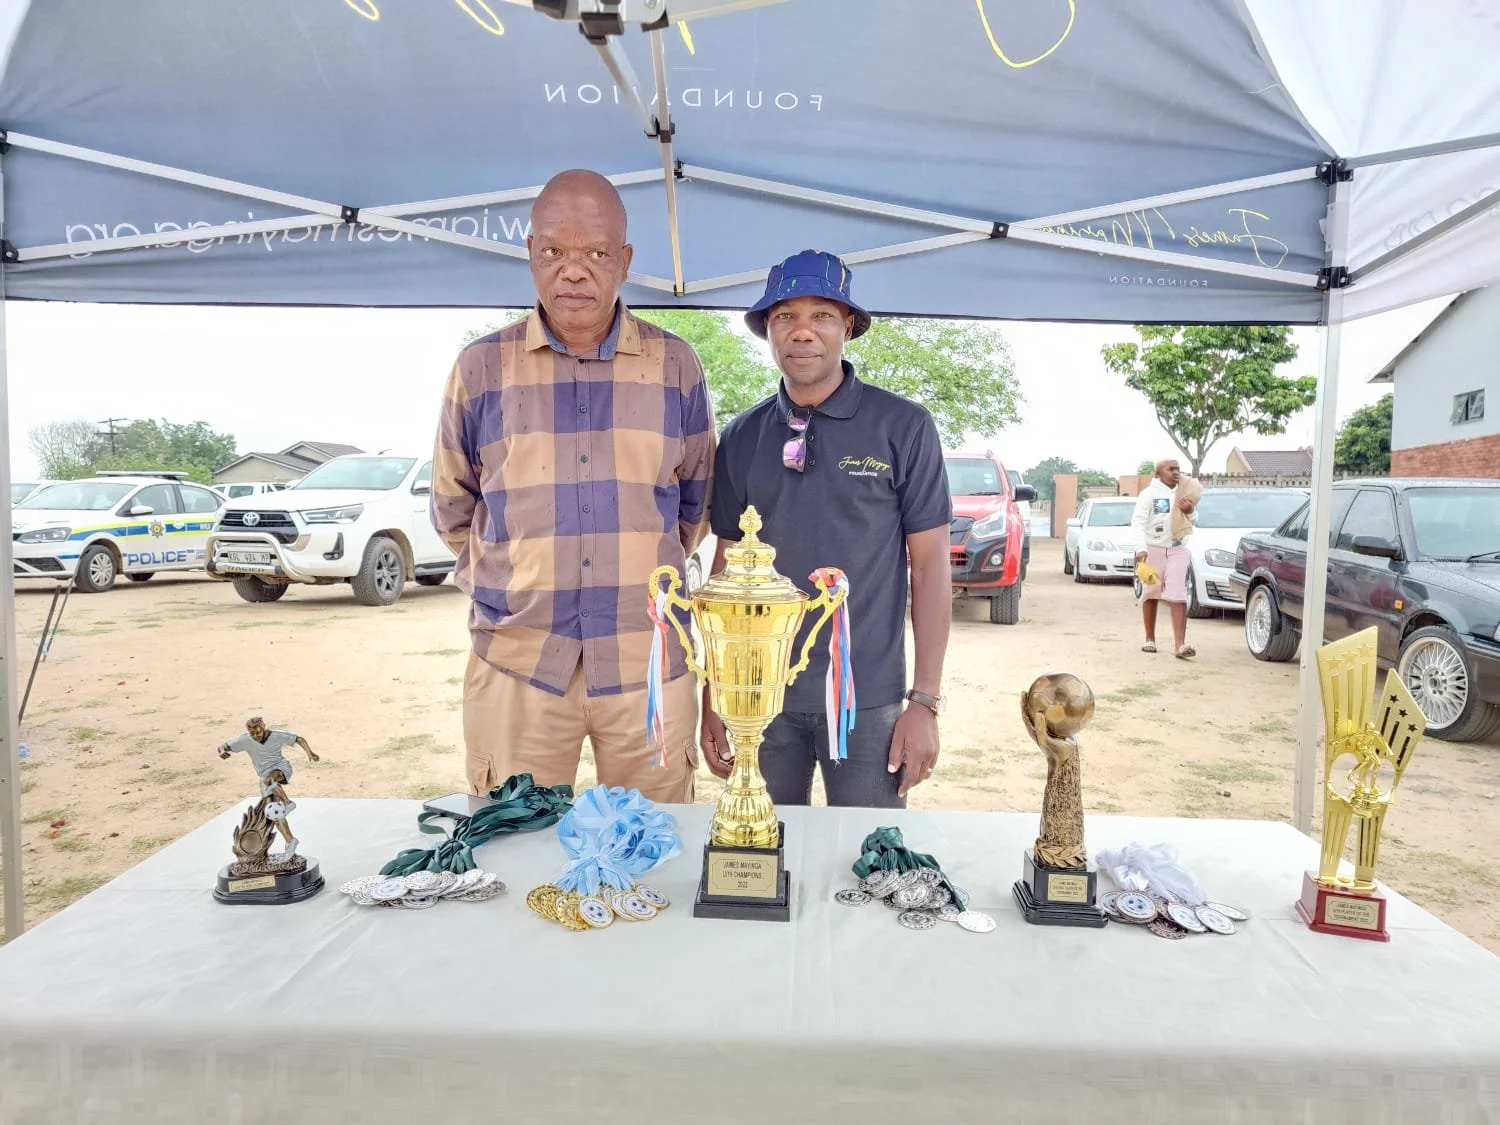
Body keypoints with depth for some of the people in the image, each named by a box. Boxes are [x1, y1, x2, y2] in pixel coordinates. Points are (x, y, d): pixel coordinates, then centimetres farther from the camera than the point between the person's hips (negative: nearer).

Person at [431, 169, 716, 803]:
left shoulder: (675, 367, 4)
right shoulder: (482, 367, 3)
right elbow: (452, 508, 14)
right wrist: (507, 584, 11)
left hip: (648, 665, 1)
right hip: (515, 666, 0)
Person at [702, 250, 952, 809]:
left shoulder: (903, 427, -4)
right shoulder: (741, 437, 4)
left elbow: (929, 565, -3)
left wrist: (925, 702, -7)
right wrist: (711, 697, 8)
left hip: (867, 700, -2)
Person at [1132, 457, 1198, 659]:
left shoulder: (1184, 494, 14)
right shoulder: (1149, 493, -3)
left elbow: (1194, 521, 18)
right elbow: (1138, 522, -11)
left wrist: (1190, 511, -6)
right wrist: (1141, 548, -24)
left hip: (1177, 550, 3)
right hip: (1153, 549, -3)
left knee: (1178, 596, -9)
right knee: (1151, 594, 6)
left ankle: (1179, 645, -16)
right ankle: (1150, 639, 20)